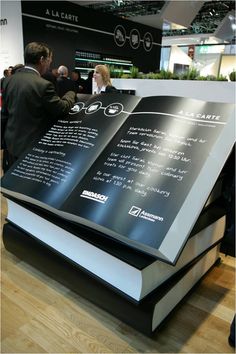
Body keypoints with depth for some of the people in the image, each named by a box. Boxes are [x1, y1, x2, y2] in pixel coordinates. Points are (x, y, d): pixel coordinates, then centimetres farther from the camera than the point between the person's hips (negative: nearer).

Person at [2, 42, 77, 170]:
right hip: (33, 147, -6)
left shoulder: (8, 80, 0)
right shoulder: (43, 85, -22)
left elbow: (5, 111, 9)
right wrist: (71, 94, 6)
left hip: (12, 142, 7)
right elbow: (63, 109, -12)